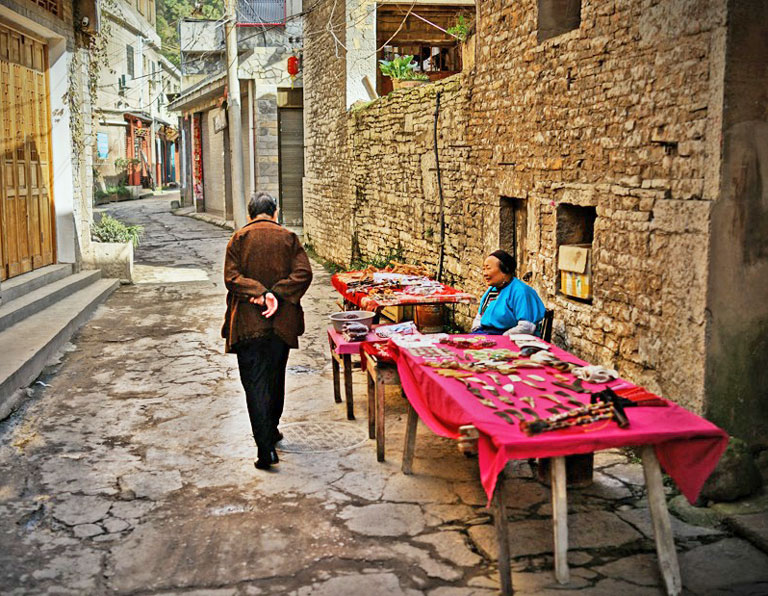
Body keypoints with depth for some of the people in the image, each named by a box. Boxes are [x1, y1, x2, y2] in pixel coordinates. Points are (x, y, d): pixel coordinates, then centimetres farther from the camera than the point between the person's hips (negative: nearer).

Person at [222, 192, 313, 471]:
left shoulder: (239, 238, -1)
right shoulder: (288, 238, 3)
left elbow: (231, 276, -10)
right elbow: (303, 272, -8)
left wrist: (260, 293, -15)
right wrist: (276, 295, -12)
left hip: (247, 322, -2)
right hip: (281, 322, 2)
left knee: (255, 383, -3)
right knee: (276, 378, 20)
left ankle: (265, 447, -11)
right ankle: (271, 430, 36)